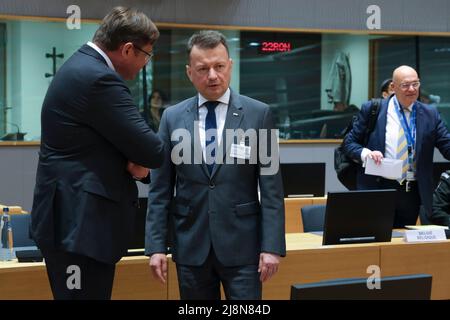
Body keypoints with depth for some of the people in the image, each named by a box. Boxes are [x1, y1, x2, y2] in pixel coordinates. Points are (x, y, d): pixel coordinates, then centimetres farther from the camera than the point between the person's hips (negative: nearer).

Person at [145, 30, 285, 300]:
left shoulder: (258, 114, 0)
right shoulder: (173, 118, 5)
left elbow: (272, 188, -2)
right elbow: (160, 189, 5)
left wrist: (272, 245, -8)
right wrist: (156, 245, -1)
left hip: (242, 245, -2)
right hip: (191, 247, 2)